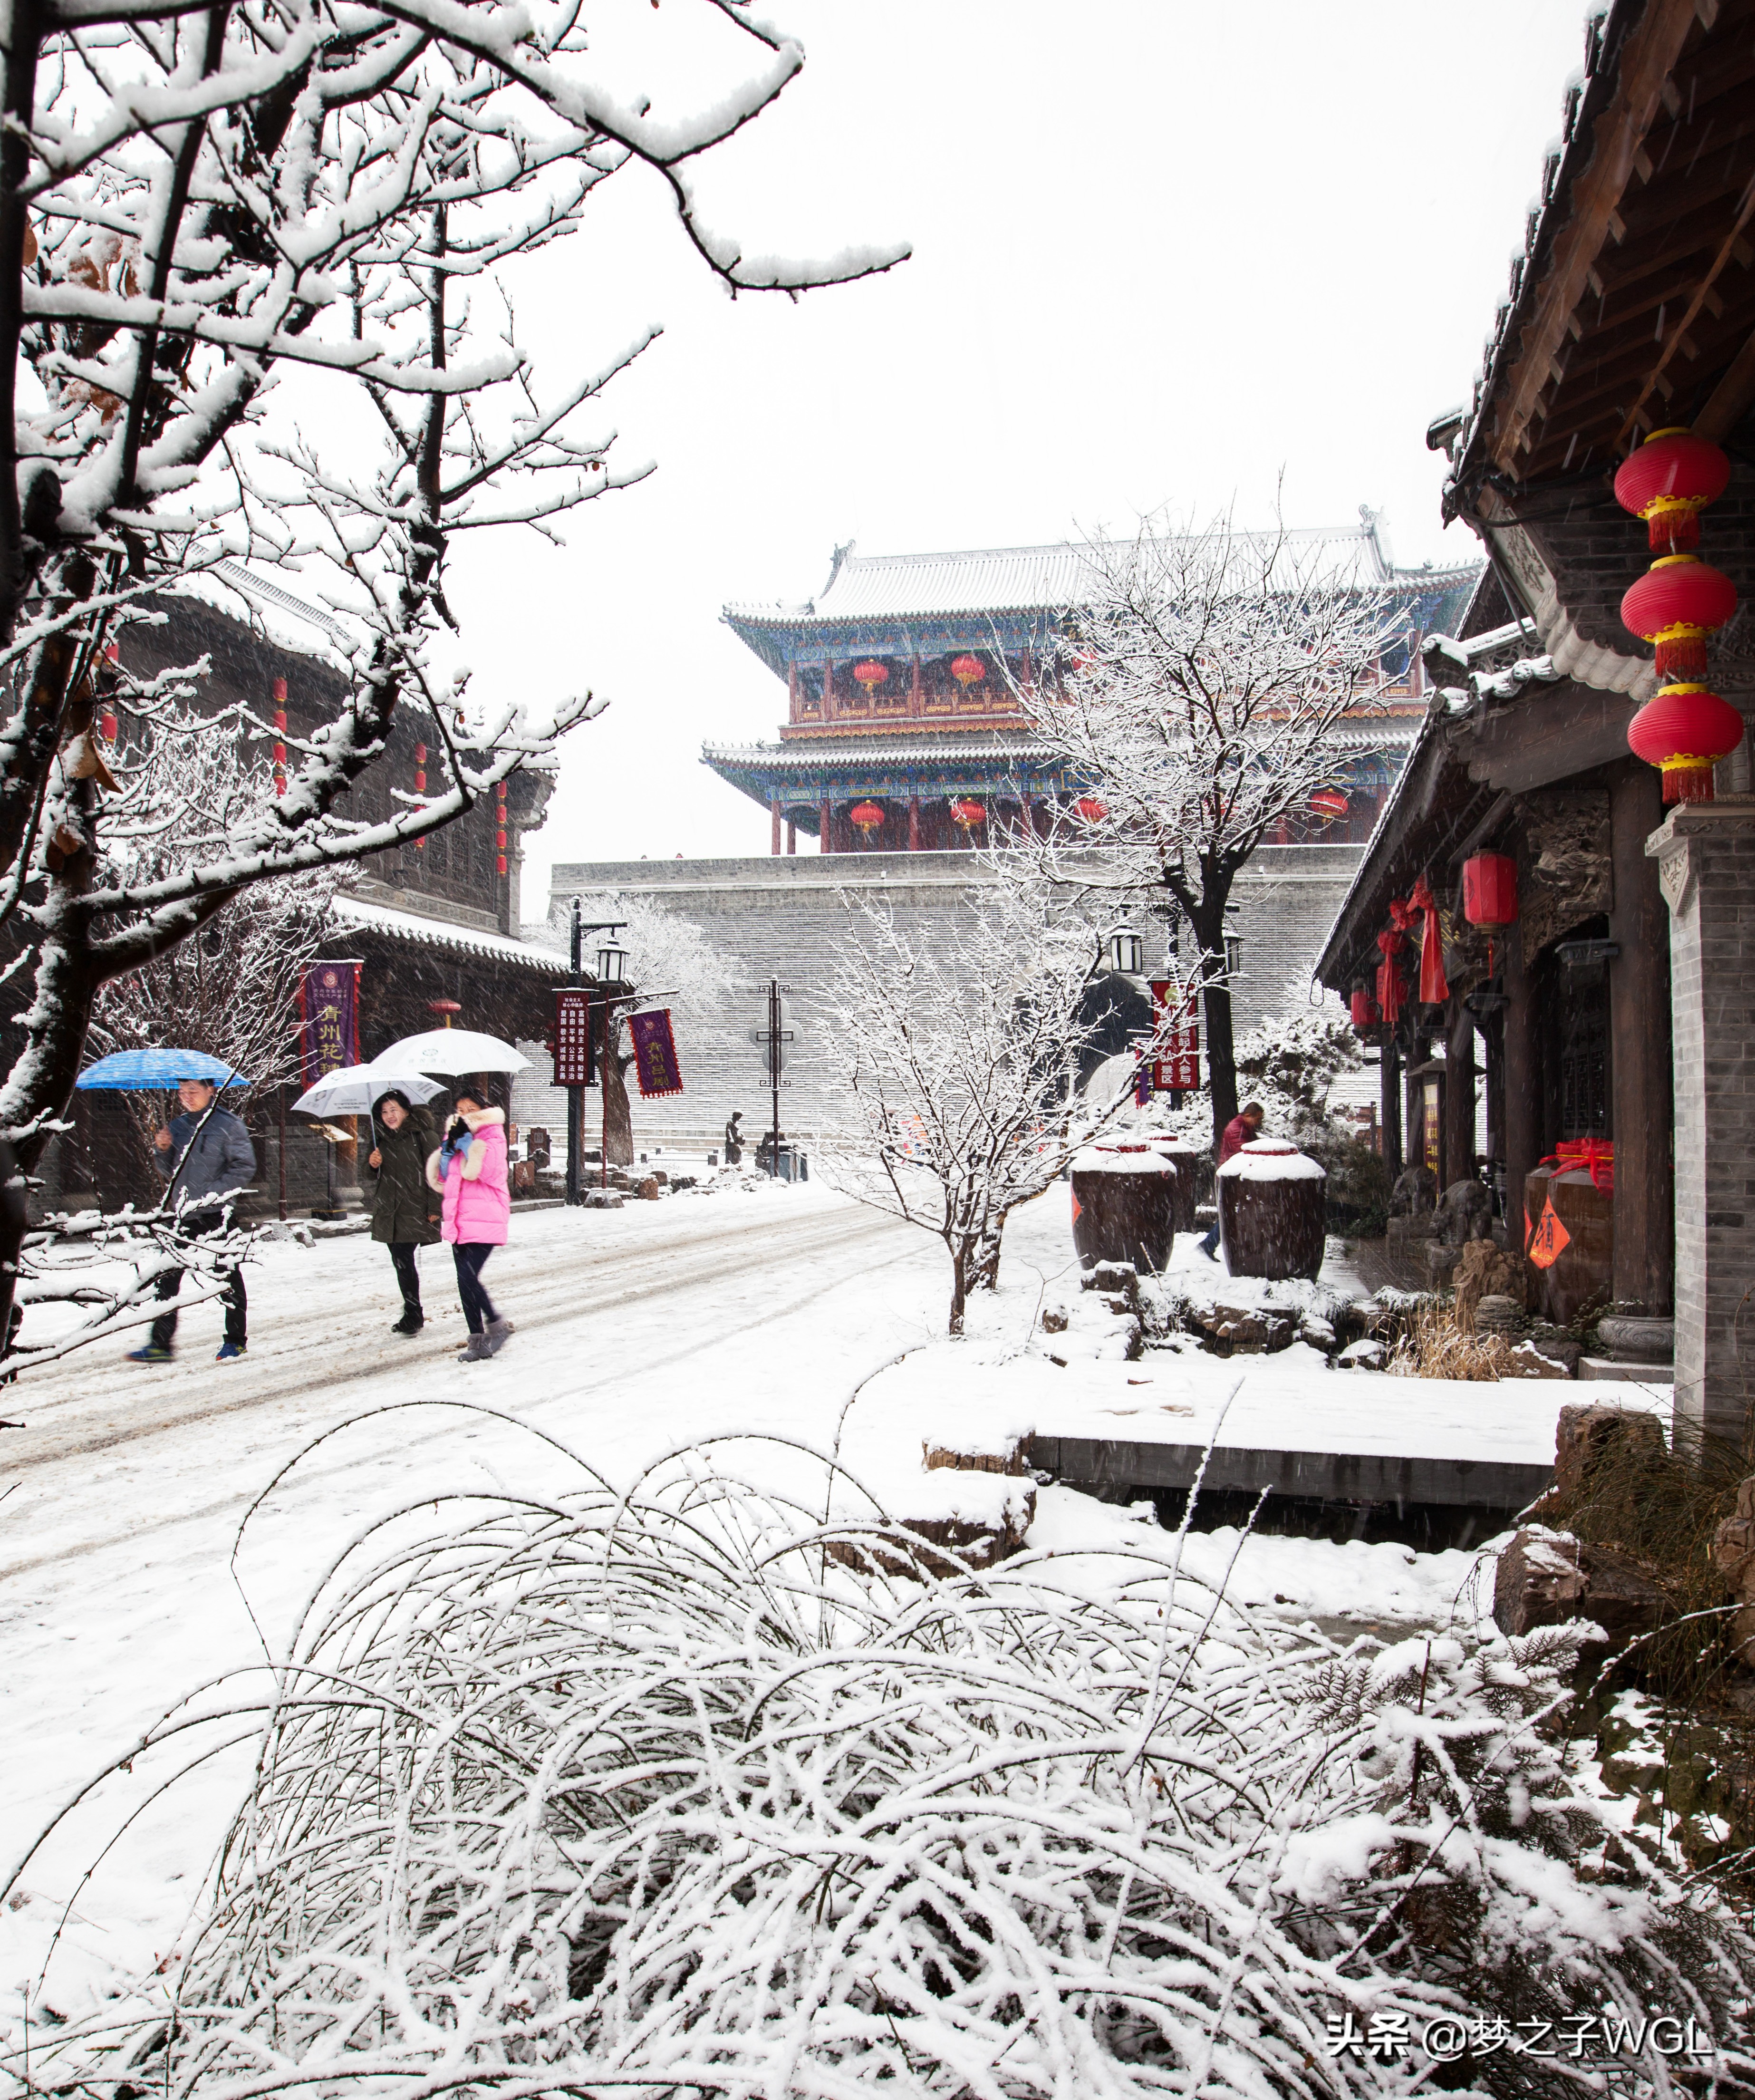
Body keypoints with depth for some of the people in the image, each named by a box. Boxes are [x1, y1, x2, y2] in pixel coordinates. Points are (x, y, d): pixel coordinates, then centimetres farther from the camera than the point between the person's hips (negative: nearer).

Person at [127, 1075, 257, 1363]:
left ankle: (236, 1340, 14)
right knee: (167, 1276, 0)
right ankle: (160, 1344, 3)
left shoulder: (228, 1125, -5)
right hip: (183, 1214, 5)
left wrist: (212, 1193, -17)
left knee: (228, 1277, 4)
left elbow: (245, 1169, -9)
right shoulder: (177, 1126, 13)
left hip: (216, 1214, -5)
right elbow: (169, 1171, 19)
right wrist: (162, 1150, 0)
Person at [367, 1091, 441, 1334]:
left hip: (414, 1210, -7)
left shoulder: (421, 1136, -5)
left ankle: (413, 1316, -4)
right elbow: (376, 1175, 23)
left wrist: (434, 1207, -13)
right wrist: (373, 1164, 0)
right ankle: (414, 1316, 18)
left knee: (404, 1261, -12)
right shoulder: (383, 1141, 15)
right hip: (389, 1212, 7)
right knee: (400, 1263, 8)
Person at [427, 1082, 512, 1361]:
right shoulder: (456, 1135, 17)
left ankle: (496, 1325, 1)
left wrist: (465, 1140, -13)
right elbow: (442, 1176, 15)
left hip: (484, 1219, -7)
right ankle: (477, 1339, 13)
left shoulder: (492, 1137, -3)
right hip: (460, 1219, 7)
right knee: (466, 1280, 6)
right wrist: (450, 1145, 0)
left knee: (468, 1277, -17)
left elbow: (486, 1170, -19)